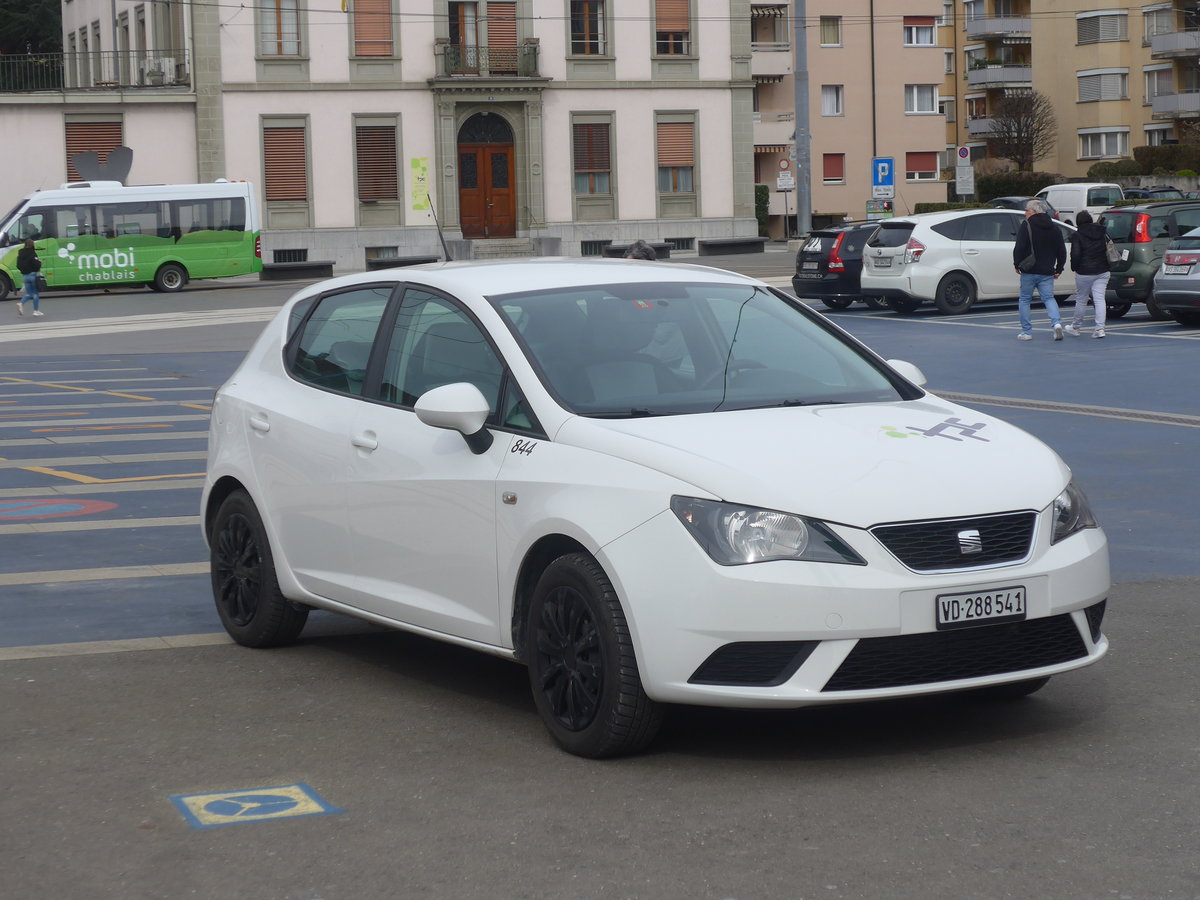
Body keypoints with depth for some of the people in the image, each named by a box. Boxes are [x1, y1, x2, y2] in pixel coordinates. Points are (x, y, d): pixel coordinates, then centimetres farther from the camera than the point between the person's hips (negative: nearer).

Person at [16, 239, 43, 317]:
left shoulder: (21, 253, 4)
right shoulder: (32, 253, -13)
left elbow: (18, 266, 7)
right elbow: (36, 264, -19)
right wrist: (39, 262, 0)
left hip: (25, 276, 5)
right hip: (33, 275, -5)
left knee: (29, 294, 13)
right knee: (35, 293, 7)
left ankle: (21, 303, -14)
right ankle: (36, 310, 9)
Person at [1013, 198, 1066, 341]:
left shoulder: (1026, 226, -7)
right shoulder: (1054, 227, 11)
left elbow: (1019, 248, -14)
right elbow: (1062, 250, 12)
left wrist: (1017, 264, -3)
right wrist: (1059, 269, 18)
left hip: (1029, 271, -4)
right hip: (1047, 272, 4)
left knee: (1024, 300, 8)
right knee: (1049, 298, 8)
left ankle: (1026, 332, 8)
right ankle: (1057, 322, -17)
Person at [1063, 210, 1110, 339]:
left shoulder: (1077, 236, -8)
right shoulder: (1103, 233, 7)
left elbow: (1075, 255, -12)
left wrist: (1074, 268, 3)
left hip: (1085, 273, -4)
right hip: (1102, 272, 4)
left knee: (1081, 300, 9)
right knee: (1099, 299, 0)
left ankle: (1075, 327, 22)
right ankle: (1100, 329, -9)